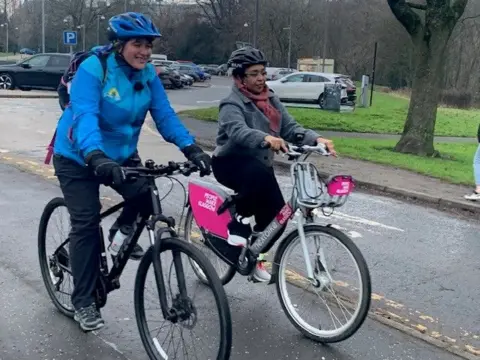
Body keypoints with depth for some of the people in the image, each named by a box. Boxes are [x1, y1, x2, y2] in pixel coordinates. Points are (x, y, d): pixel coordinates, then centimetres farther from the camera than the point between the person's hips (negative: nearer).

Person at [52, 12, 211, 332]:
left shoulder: (147, 74, -8)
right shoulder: (92, 69, -24)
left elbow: (165, 114, -13)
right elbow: (85, 117, -37)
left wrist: (191, 148, -28)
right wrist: (96, 157, -54)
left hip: (121, 154, 5)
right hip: (78, 158, -4)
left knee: (146, 195, -19)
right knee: (87, 224, -6)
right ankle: (84, 301, 9)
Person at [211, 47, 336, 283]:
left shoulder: (271, 100, 4)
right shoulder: (232, 104, -17)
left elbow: (291, 128, -6)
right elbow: (239, 132, -37)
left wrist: (317, 139, -25)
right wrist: (266, 138, -57)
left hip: (260, 165, 7)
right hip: (230, 163, -6)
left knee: (276, 211, -6)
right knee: (258, 173, -38)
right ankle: (240, 222, -17)